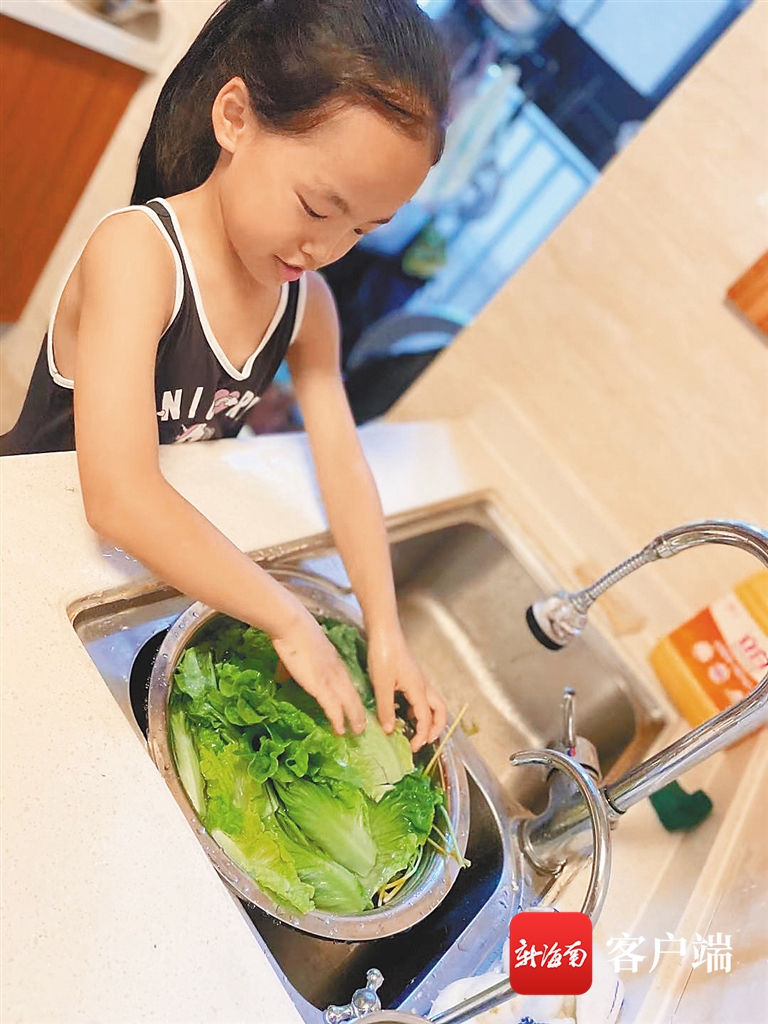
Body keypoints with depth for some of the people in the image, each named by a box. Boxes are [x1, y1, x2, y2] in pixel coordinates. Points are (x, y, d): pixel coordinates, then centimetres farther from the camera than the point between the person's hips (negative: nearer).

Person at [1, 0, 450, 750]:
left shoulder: (309, 303, -5)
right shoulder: (137, 253, -28)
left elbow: (344, 470, -7)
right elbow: (118, 497, -38)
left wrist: (385, 632, -18)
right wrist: (289, 621, -33)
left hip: (169, 551, 5)